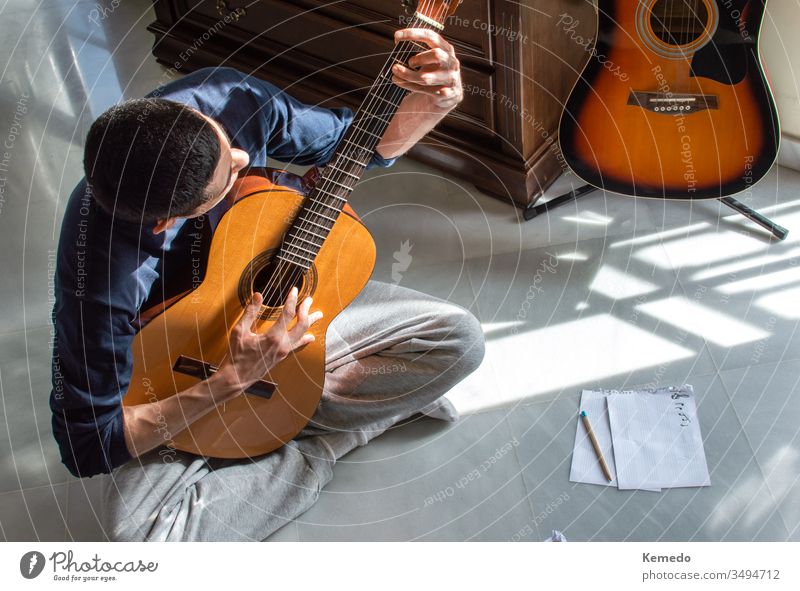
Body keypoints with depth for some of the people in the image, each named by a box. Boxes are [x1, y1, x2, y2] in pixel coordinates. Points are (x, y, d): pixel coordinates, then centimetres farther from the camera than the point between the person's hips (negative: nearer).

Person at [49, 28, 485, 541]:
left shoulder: (227, 99, -25)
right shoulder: (100, 275, -36)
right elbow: (86, 443, -25)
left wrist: (431, 105, -28)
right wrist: (233, 379, -34)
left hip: (285, 302, 4)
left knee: (459, 337, -7)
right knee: (136, 527, -29)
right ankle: (324, 447, -9)